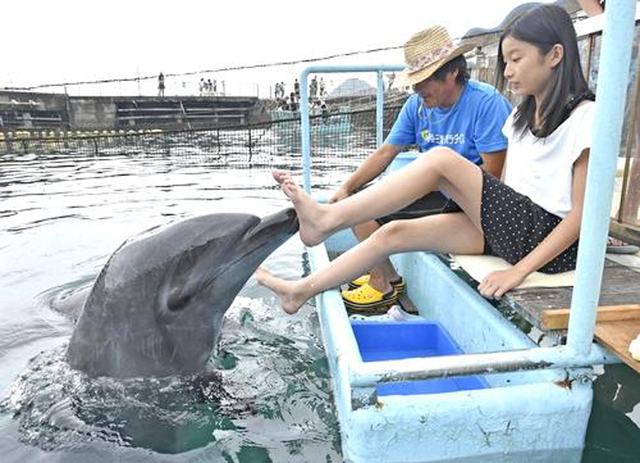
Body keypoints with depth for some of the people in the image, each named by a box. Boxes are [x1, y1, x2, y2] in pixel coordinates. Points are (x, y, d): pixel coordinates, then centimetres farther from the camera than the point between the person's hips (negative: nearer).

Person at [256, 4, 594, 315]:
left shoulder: (584, 117, -8)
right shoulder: (522, 115, 16)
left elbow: (582, 215, -13)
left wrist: (519, 270, -21)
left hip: (548, 238, -7)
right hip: (510, 227, 7)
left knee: (441, 160, -23)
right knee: (394, 233, -7)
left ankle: (327, 218, -20)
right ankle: (302, 291, 1)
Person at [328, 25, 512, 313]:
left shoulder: (486, 102, -16)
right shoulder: (418, 104, 4)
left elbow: (492, 173, -19)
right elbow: (385, 153, 5)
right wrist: (347, 187, -7)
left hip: (462, 200, -8)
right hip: (431, 189, 8)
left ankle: (384, 283, 3)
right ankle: (384, 275, 12)